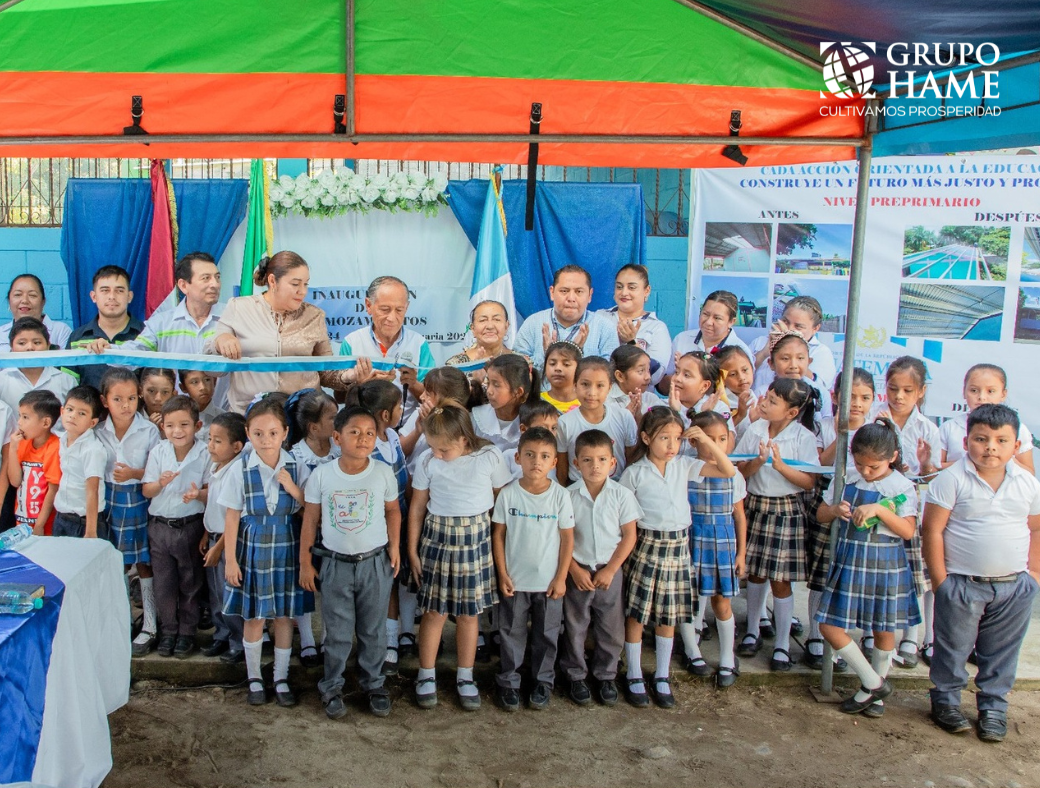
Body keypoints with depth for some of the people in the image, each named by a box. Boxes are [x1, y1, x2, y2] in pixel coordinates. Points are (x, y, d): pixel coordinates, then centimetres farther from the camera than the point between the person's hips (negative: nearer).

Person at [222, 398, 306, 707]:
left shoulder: (295, 467, -6)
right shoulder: (242, 470, -9)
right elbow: (232, 517, -3)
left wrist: (294, 489, -18)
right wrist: (230, 559, -3)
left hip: (285, 546, 1)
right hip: (252, 546, -1)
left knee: (284, 615, 9)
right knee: (253, 616, 9)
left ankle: (281, 678, 25)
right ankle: (254, 678, 27)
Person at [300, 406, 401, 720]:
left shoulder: (383, 473, -6)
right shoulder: (321, 475, -7)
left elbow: (392, 510, 7)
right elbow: (310, 519, 1)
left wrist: (394, 546, 1)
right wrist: (305, 562, 3)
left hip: (375, 562, 1)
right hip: (336, 563, 0)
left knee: (373, 630, 12)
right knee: (337, 632, 10)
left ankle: (374, 684, 30)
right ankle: (332, 688, 27)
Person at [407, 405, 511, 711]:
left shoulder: (490, 457, -9)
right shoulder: (427, 460, -6)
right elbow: (417, 506, 3)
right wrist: (413, 550, 5)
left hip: (476, 538, 0)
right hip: (436, 537, 0)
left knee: (469, 612, 9)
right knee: (434, 611, 6)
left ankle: (465, 677, 25)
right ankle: (426, 675, 23)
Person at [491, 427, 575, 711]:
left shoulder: (560, 495, -10)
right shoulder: (508, 493, -9)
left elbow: (567, 538, -3)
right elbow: (498, 534, -2)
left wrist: (561, 578, -4)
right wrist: (502, 574, -5)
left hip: (549, 581, 0)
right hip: (515, 580, 0)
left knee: (547, 635, 13)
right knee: (511, 632, 12)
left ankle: (543, 682, 31)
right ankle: (508, 682, 28)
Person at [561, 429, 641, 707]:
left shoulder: (622, 494, -7)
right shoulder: (569, 496, -8)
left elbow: (629, 536, -4)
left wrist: (610, 570, -9)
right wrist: (575, 569, -10)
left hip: (610, 571, 0)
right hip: (578, 571, 0)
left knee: (611, 628, 10)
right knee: (575, 626, 10)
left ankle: (606, 676, 28)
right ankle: (576, 676, 27)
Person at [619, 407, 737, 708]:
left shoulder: (684, 466, 2)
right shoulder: (634, 473, -7)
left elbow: (728, 471, -1)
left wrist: (706, 440, -9)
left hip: (678, 545, 3)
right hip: (646, 545, -3)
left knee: (668, 615, 12)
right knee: (636, 613, 3)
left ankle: (662, 678, 27)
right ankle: (634, 677, 20)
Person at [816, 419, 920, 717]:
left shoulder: (902, 486, -7)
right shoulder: (846, 480, 3)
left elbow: (908, 530, -14)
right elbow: (821, 514, 10)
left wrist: (879, 510, -26)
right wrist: (835, 509, -12)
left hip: (884, 565, -4)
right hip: (848, 562, 4)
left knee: (883, 631, 10)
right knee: (829, 626, 1)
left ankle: (875, 687, 30)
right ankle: (874, 684, 14)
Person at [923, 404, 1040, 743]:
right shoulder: (952, 479, -14)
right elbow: (932, 530, -12)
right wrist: (940, 580, -11)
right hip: (962, 584, -3)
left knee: (1001, 653, 15)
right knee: (953, 648, 10)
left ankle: (993, 705, 32)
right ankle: (945, 700, 29)